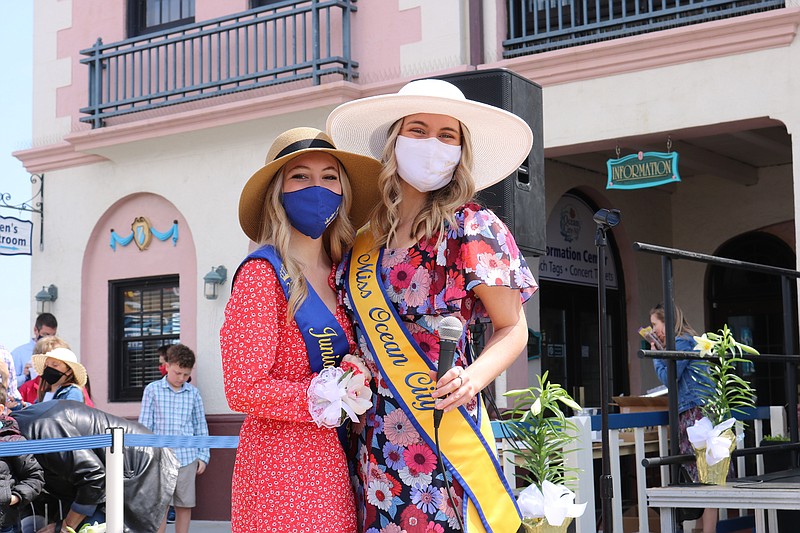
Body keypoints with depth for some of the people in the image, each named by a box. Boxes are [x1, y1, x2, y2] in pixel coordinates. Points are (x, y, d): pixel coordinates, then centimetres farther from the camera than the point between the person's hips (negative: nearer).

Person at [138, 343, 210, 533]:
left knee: (184, 505, 7)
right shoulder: (152, 390, 1)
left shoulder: (193, 393, 7)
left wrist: (203, 455, 8)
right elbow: (145, 425, 3)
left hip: (187, 458, 2)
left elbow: (201, 426, 11)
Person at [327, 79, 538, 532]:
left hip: (445, 433, -4)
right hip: (375, 441, 4)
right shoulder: (365, 241, 9)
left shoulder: (472, 228, -5)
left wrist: (472, 378, -18)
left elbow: (512, 329, -1)